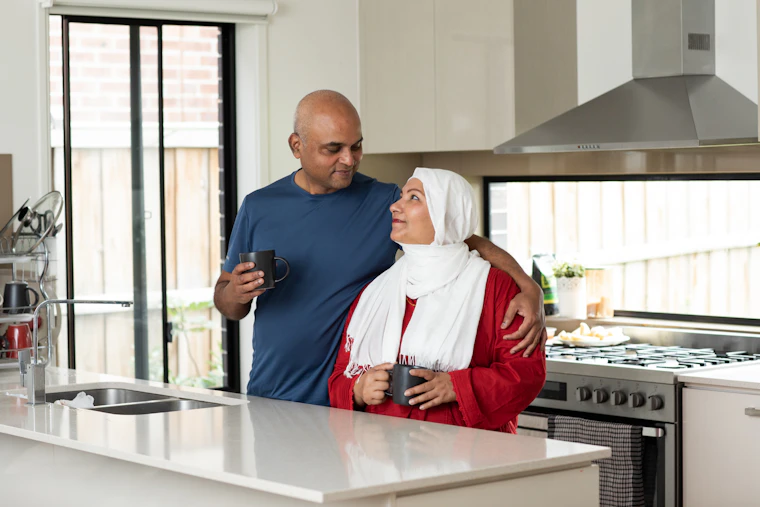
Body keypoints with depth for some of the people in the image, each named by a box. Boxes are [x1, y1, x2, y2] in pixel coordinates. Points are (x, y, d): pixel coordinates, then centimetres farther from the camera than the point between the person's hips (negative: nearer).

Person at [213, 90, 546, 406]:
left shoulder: (386, 204, -1)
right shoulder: (259, 207, 5)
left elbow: (471, 243, -6)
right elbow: (226, 306, 11)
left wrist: (528, 288, -22)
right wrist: (235, 293, -13)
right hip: (266, 396, 2)